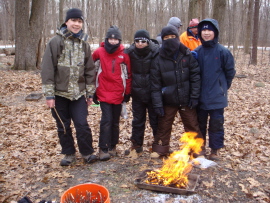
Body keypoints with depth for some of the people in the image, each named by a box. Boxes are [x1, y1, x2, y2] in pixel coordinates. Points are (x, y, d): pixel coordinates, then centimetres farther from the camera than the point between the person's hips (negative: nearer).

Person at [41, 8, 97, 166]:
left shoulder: (84, 44, 6)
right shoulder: (56, 42, -5)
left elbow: (90, 70, 9)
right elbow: (47, 69, -8)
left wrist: (90, 93, 6)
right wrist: (49, 94, -11)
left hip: (78, 93, 2)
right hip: (60, 93, -1)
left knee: (82, 124, -3)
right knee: (63, 126, 9)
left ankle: (88, 153, 17)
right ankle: (69, 154, 26)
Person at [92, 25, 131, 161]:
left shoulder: (124, 55, 0)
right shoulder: (99, 52, 0)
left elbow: (128, 75, 7)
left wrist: (127, 93, 8)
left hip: (118, 94, 1)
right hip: (103, 93, -1)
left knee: (115, 122, 10)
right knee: (106, 120, -9)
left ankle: (112, 146, 26)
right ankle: (103, 149, 2)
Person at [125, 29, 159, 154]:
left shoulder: (156, 52, -11)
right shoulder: (130, 53, -3)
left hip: (152, 93, -2)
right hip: (137, 93, 3)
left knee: (155, 120, 9)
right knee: (138, 120, 14)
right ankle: (136, 144, 26)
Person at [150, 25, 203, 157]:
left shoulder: (187, 55, -2)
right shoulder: (159, 60, -4)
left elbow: (195, 76, -2)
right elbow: (155, 84, -5)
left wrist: (194, 97, -8)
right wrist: (157, 104, -9)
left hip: (186, 100, 0)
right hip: (168, 101, 0)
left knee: (192, 126, 9)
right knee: (164, 127, 11)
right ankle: (159, 150, 27)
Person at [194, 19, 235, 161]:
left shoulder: (222, 51, -8)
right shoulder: (197, 52, 0)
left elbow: (230, 72, 1)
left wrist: (223, 87, 6)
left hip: (217, 96, -3)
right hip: (200, 96, 3)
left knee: (216, 123, 5)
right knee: (200, 122, 14)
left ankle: (215, 150, 20)